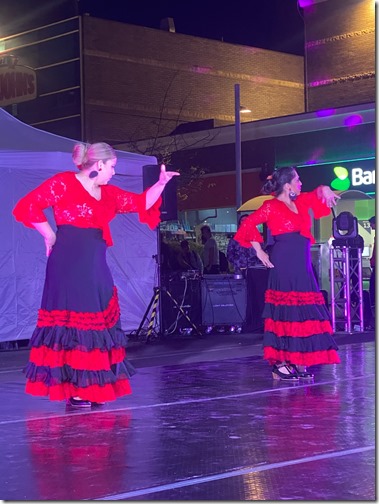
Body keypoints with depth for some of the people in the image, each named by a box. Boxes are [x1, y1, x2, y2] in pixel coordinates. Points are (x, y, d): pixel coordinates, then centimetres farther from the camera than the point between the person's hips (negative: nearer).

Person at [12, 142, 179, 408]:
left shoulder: (108, 193, 16)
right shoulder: (63, 183, -6)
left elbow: (141, 203, 20)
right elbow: (29, 206, -8)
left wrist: (161, 183, 8)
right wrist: (50, 236, -4)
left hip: (95, 266, 8)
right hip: (68, 265, -8)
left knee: (97, 322, 7)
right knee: (72, 322, -7)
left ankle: (91, 387, 14)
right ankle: (73, 390, -3)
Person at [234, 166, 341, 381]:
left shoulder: (300, 202, 15)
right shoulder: (271, 206, -6)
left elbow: (318, 195, 29)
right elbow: (248, 225, -11)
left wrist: (324, 190, 5)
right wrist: (259, 251, -10)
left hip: (302, 266, 8)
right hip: (284, 265, -8)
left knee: (304, 312, 5)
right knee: (285, 312, -8)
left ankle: (299, 362, 10)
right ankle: (280, 364, -5)